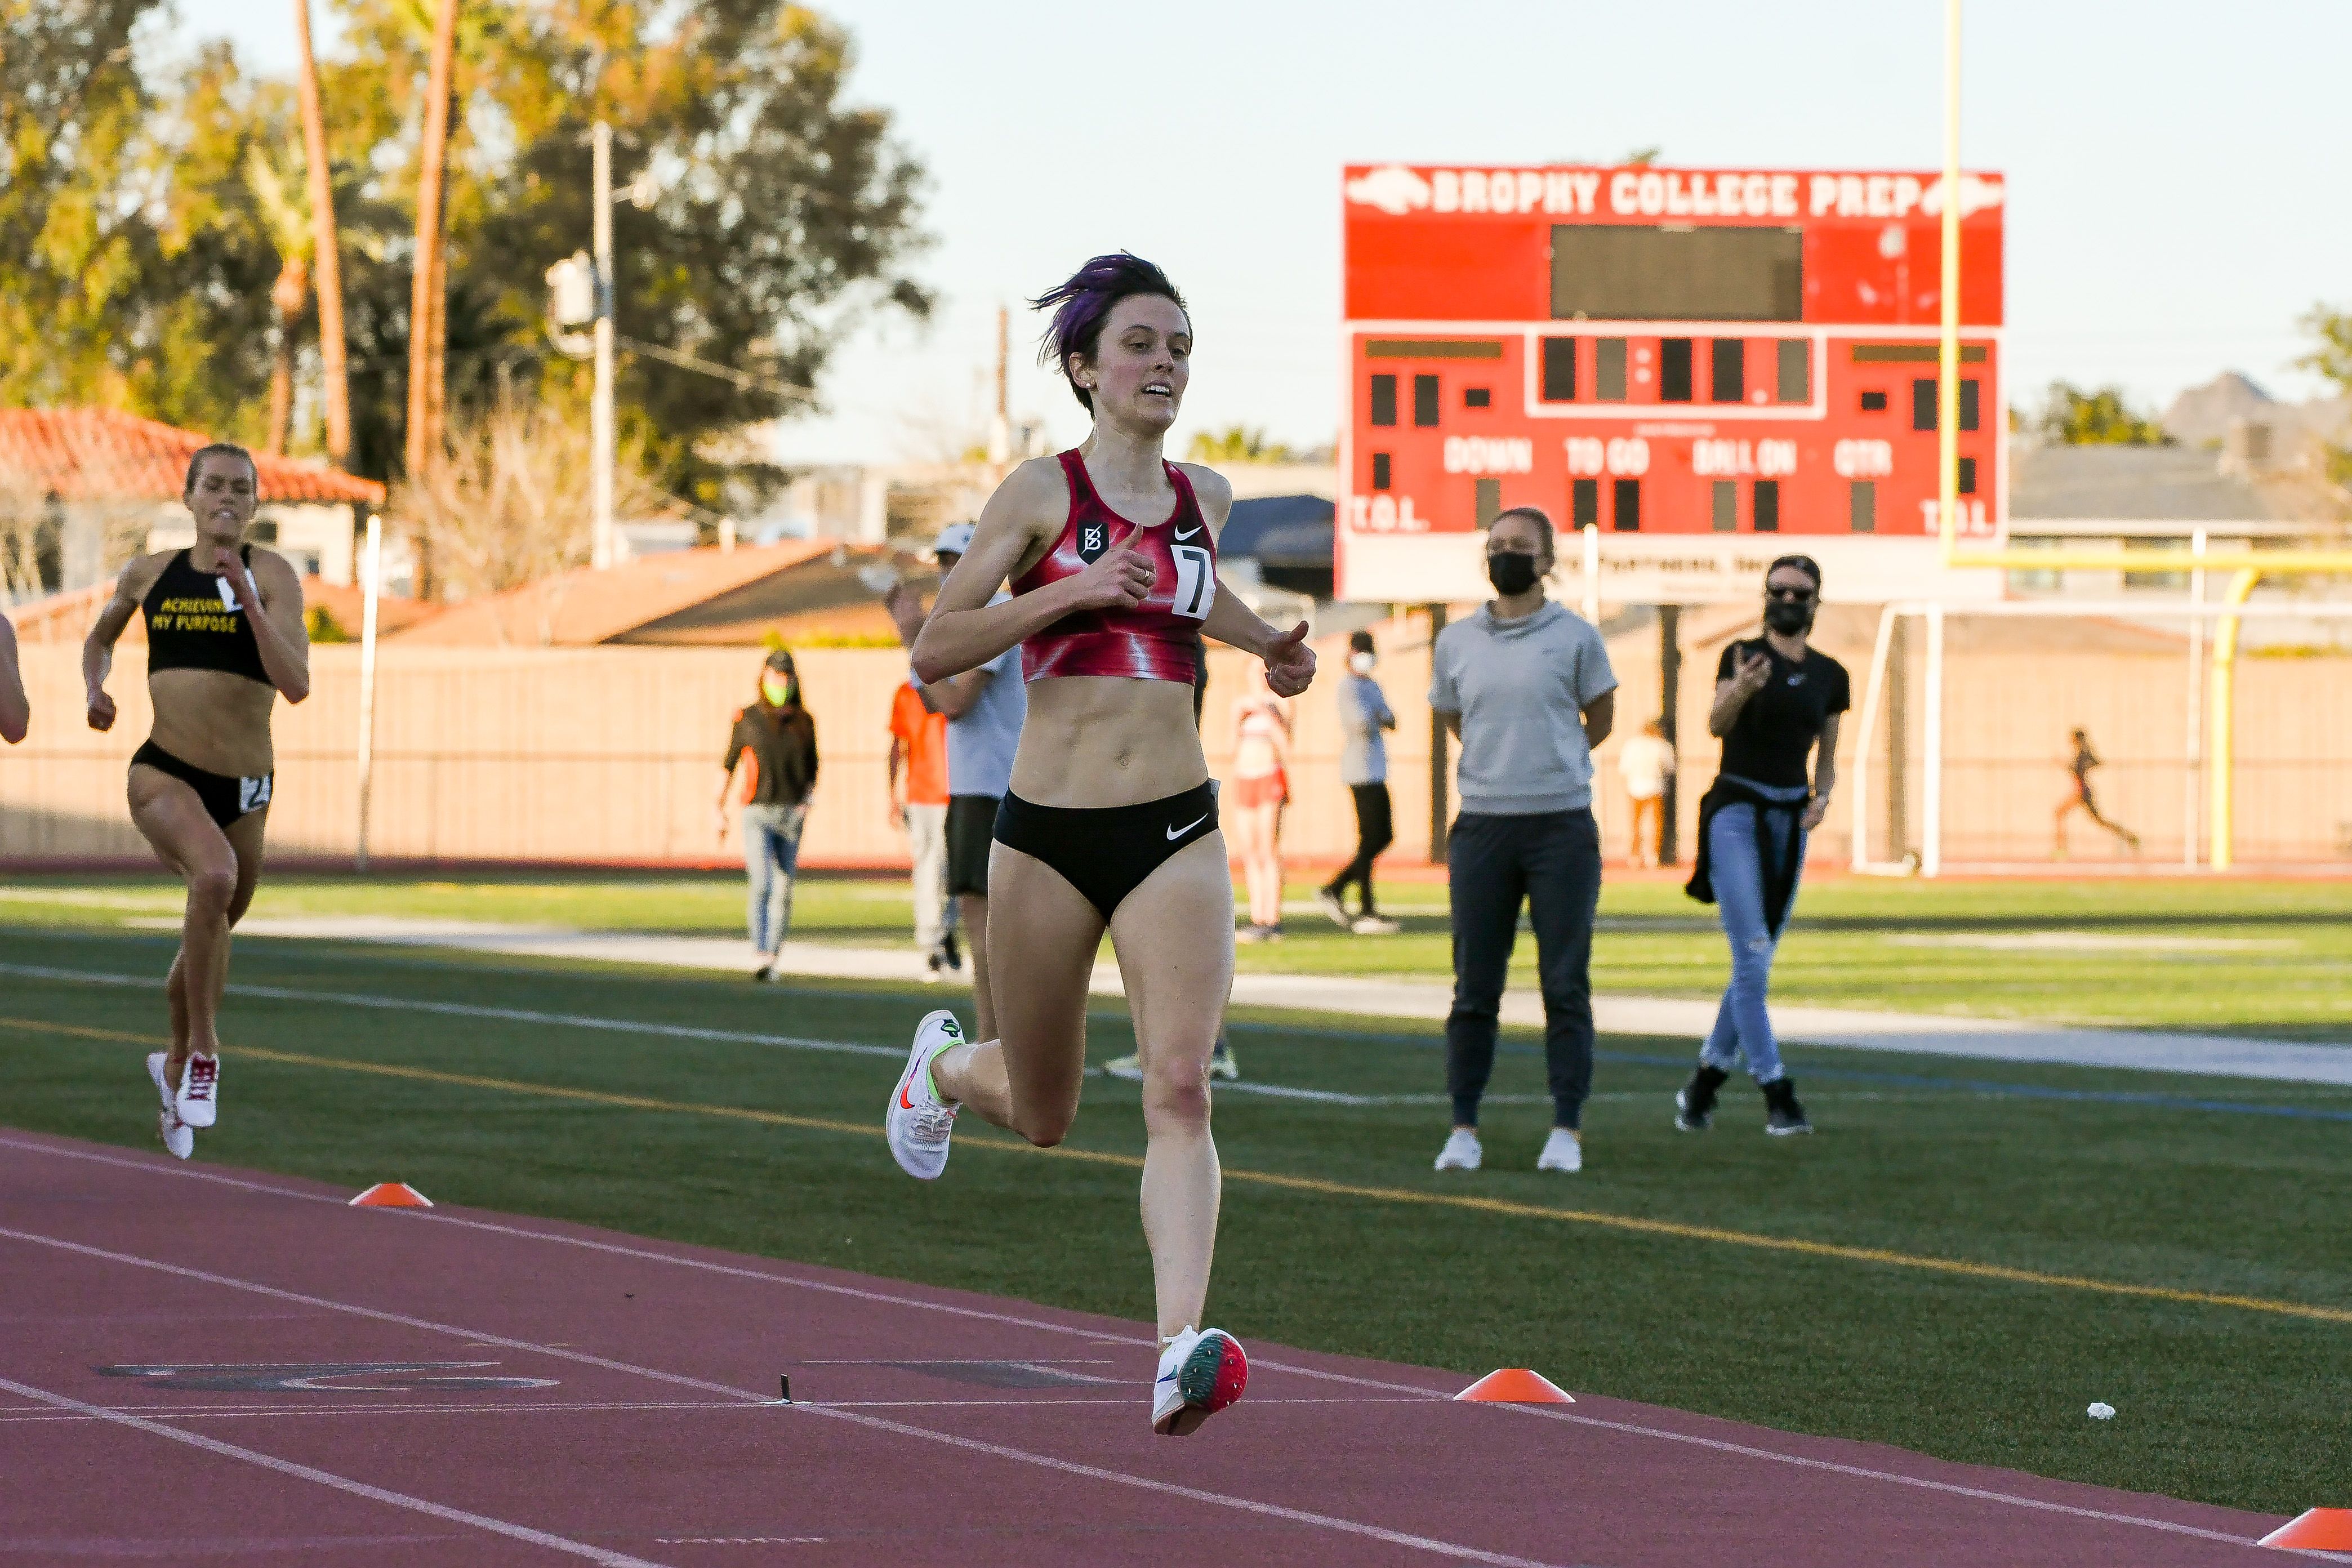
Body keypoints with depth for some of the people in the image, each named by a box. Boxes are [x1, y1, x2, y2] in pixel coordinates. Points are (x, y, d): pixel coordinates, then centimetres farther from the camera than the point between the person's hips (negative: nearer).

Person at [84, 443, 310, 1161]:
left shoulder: (271, 576, -5)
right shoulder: (149, 574, 4)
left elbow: (296, 684, -17)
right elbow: (100, 638, 25)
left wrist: (248, 598, -23)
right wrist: (95, 688, 5)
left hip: (245, 788, 1)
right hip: (164, 773, -1)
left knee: (212, 932, 20)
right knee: (215, 874, -33)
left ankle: (176, 1064, 49)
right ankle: (203, 1053, -21)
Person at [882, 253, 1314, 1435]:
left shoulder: (1203, 497, 10)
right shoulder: (1041, 493, -4)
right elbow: (935, 649, -7)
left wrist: (1267, 645, 16)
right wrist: (1072, 592, -18)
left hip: (1176, 834, 2)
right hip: (1049, 834, -2)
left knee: (1180, 1089, -17)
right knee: (1041, 1117, 14)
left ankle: (1180, 1349, -28)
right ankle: (944, 1064, 49)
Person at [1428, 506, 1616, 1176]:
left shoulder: (1575, 637, 1)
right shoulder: (1456, 643, 9)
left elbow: (1600, 720, 12)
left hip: (1562, 825, -2)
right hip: (1482, 823, 2)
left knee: (1565, 986, -1)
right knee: (1474, 987, 3)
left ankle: (1567, 1130, 2)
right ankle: (1463, 1128, 8)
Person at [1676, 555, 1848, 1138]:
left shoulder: (1829, 676, 9)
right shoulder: (1743, 656, -4)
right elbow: (1716, 724, -18)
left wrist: (1821, 797, -3)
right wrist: (1739, 691, -40)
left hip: (1789, 820, 5)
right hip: (1736, 811, -5)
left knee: (1759, 960, 8)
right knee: (1752, 954, -14)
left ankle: (1705, 1082, 21)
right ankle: (1776, 1094, -13)